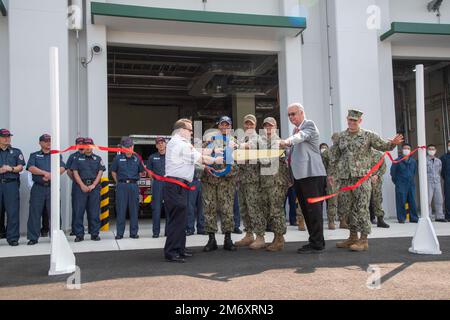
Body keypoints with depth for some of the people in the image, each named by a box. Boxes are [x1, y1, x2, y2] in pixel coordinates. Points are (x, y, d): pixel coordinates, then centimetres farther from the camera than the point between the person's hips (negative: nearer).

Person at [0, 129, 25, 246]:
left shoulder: (16, 152, 14)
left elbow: (20, 167, 6)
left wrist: (10, 168, -13)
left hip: (11, 184, -1)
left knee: (13, 212, -4)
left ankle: (12, 238, -1)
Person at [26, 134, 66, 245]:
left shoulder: (57, 155, 16)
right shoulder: (34, 155, 14)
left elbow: (62, 168, 1)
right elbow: (31, 168, -4)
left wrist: (50, 175, -13)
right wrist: (45, 173, -14)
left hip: (52, 188, 0)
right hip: (38, 188, 0)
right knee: (35, 213, -1)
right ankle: (33, 238, 5)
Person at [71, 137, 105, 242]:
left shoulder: (98, 159, 12)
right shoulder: (78, 159, 11)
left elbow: (100, 172, 5)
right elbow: (75, 172, 3)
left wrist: (93, 185, -8)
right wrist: (82, 185, -10)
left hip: (94, 187, 1)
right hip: (81, 187, 0)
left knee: (94, 212, 1)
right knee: (79, 211, -2)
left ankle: (95, 234, 7)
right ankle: (79, 235, 3)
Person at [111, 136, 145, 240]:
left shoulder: (137, 158, 6)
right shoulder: (118, 158, 3)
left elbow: (142, 172, 16)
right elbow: (113, 172, 12)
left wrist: (133, 180, 11)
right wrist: (119, 183, 8)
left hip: (133, 186, 1)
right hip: (121, 186, -1)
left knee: (134, 210, 4)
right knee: (121, 210, 0)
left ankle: (134, 233, 12)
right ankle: (119, 233, 7)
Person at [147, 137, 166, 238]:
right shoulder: (152, 157, 10)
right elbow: (149, 171, 14)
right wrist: (154, 179, 3)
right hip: (157, 183, 0)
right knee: (156, 207, -3)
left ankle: (168, 230, 9)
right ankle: (156, 231, 1)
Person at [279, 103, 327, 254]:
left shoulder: (309, 124, -4)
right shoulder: (296, 129, 21)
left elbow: (301, 136, -25)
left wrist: (287, 141, -44)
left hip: (312, 174, -9)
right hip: (300, 175, 9)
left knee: (314, 210, -8)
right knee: (306, 210, 11)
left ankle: (317, 244, -4)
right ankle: (315, 241, 19)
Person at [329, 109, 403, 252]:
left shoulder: (368, 135, 4)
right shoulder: (341, 137, 12)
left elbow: (383, 145, 2)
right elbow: (335, 157, 16)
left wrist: (393, 143, -19)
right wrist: (332, 174, 13)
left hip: (362, 176, -4)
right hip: (345, 178, 4)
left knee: (362, 208, -8)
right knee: (348, 208, 9)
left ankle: (363, 240, -4)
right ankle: (353, 237, 21)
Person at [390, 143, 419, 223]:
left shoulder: (413, 161, 10)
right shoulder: (397, 161, -2)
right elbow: (392, 172, 2)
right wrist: (396, 181, 5)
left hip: (411, 184, 4)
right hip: (401, 185, -4)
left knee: (412, 202, 3)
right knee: (401, 202, -5)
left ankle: (413, 218, 11)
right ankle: (401, 218, 1)